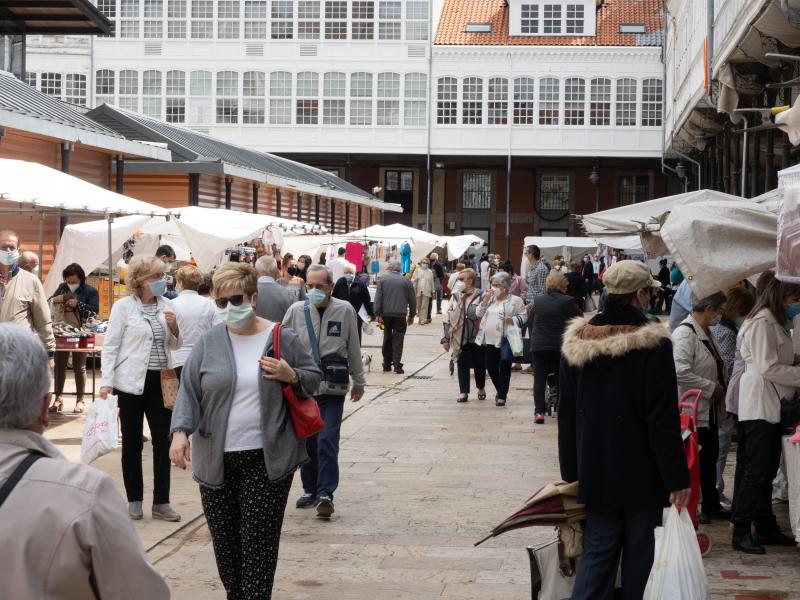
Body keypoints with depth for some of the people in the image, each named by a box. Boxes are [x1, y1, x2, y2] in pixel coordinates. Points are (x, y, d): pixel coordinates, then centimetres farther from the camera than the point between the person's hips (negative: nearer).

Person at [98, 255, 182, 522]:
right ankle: (134, 501, 17)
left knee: (163, 441, 2)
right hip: (132, 382, -3)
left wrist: (174, 327, -7)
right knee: (132, 443, 7)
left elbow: (175, 345, 14)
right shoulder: (124, 306, -6)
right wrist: (107, 382, -13)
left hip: (160, 381, 4)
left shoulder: (166, 305, 6)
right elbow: (110, 346, -6)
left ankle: (161, 502, 10)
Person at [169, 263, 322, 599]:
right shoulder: (209, 342, 3)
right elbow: (189, 391, 0)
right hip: (216, 460, 2)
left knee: (259, 542, -5)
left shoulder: (283, 339, 2)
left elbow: (313, 379, 11)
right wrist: (180, 431, -15)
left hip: (267, 459, -2)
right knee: (225, 542, 10)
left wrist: (291, 376, -10)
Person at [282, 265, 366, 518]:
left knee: (327, 440, -10)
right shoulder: (296, 311, 0)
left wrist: (359, 381, 16)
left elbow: (354, 349, 9)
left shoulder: (344, 311, -1)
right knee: (306, 439, 9)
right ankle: (310, 489, 22)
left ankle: (325, 493, -7)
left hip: (332, 388, -2)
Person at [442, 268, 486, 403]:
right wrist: (446, 338, 4)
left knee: (479, 365, 9)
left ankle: (481, 388, 30)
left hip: (477, 337, -3)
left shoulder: (481, 296, -7)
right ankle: (463, 392, 7)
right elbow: (448, 317, 8)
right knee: (462, 365, 2)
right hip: (460, 337, 3)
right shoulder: (456, 296, 6)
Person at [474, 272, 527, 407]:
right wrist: (485, 300, -2)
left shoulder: (515, 300, -2)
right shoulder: (490, 298, 16)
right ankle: (500, 391, 28)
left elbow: (523, 316, -4)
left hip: (505, 340, -6)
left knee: (504, 367, -6)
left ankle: (502, 396, 0)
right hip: (489, 340, 6)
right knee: (491, 367, 9)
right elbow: (478, 313, 10)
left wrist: (513, 320, -22)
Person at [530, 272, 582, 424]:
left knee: (539, 380, 4)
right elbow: (580, 317, 3)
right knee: (560, 379, 10)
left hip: (539, 345, 2)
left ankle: (539, 411, -3)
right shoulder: (567, 301, -9)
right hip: (559, 347, -1)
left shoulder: (538, 300, 1)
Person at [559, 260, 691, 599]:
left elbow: (566, 413, 6)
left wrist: (570, 470, 14)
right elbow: (663, 421, -15)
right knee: (640, 553, 7)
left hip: (595, 470, 4)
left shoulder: (576, 342, 1)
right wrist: (677, 479, -9)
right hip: (641, 473, -4)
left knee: (599, 549, 10)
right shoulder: (652, 346, -15)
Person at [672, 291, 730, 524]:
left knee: (710, 459, 17)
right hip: (693, 411, -10)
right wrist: (711, 387, -19)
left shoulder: (706, 332, 13)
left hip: (710, 410, 10)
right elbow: (681, 372, -28)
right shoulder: (685, 333, -18)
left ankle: (712, 506, 28)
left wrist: (720, 383, 11)